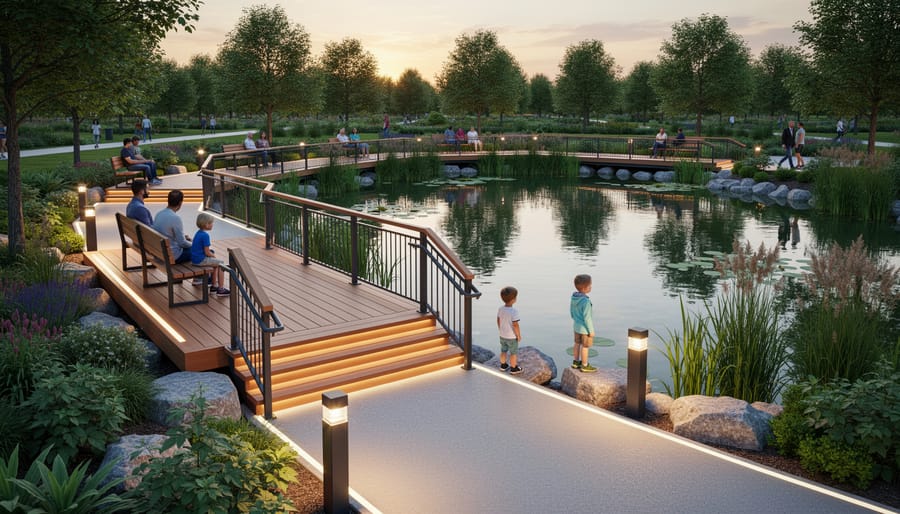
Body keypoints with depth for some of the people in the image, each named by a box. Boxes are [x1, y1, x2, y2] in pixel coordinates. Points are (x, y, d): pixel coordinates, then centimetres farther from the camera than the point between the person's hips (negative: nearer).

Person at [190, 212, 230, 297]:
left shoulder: (198, 233, 11)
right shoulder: (205, 235, -20)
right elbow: (207, 253, -19)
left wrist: (211, 252, 13)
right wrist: (214, 255, 0)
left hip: (194, 259, 10)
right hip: (200, 260, -10)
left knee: (216, 263, 25)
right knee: (221, 263, -1)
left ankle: (213, 286, 27)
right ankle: (220, 289, 0)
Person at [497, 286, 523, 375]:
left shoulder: (500, 309, -7)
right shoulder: (513, 311, -27)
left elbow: (498, 321, 4)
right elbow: (515, 325, -26)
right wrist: (519, 335, -13)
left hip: (502, 335, 6)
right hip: (512, 337, -6)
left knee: (503, 351, 23)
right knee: (514, 353, 12)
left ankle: (503, 365, 37)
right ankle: (513, 368, 22)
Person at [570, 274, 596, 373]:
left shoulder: (573, 297, -7)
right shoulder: (586, 301, -31)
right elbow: (587, 317, -26)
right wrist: (591, 330, -15)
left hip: (576, 325, 8)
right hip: (585, 328, -8)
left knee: (577, 343, 22)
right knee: (585, 346, 7)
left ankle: (575, 362, 34)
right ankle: (584, 366, 21)